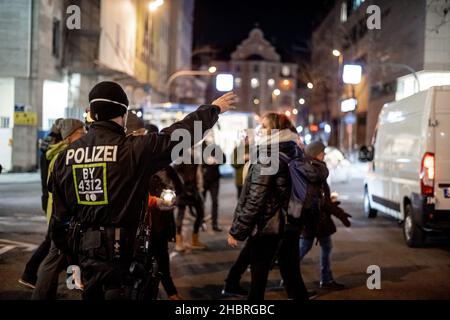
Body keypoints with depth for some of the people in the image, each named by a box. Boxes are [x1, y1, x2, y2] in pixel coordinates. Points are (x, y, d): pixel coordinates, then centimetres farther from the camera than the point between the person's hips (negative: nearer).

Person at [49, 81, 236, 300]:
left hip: (82, 251, 6)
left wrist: (70, 257, 18)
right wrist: (214, 109, 12)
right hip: (118, 254, -6)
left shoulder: (66, 156, 3)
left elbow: (59, 215, 7)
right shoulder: (133, 149, -14)